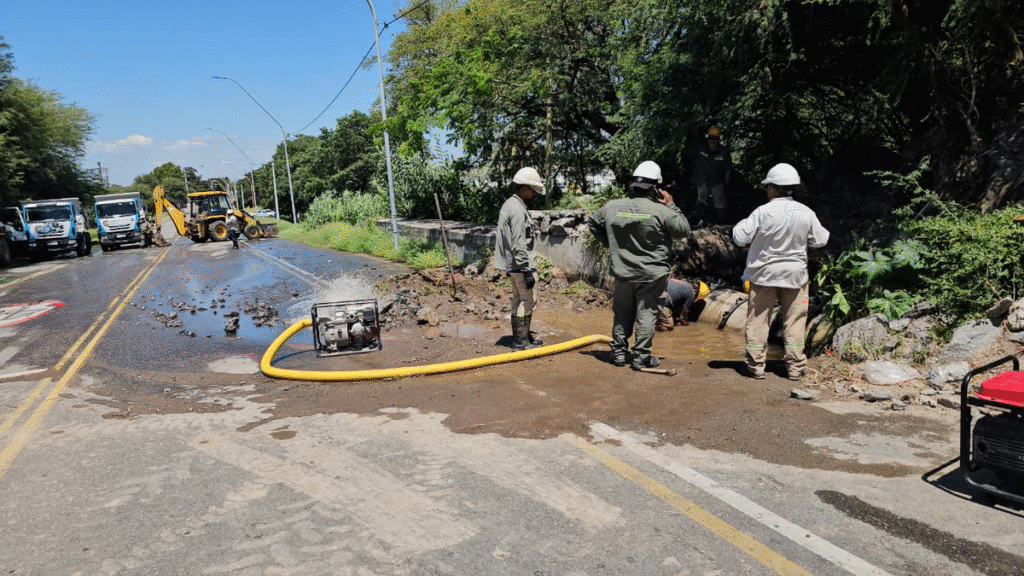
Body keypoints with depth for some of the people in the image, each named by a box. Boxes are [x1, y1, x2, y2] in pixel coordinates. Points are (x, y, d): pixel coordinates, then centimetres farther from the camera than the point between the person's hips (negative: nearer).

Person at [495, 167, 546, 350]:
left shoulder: (509, 205, 14)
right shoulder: (518, 210, -19)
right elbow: (519, 245, -23)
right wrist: (527, 271, -21)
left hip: (513, 265, 11)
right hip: (521, 265, -11)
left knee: (518, 300, 16)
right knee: (528, 301, -3)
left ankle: (521, 337, 26)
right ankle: (521, 341, 2)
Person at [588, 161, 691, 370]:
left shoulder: (612, 207, -1)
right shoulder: (661, 211, -14)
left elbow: (593, 222, 13)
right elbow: (684, 230, -3)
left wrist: (609, 243, 19)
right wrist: (672, 206, 3)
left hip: (622, 273, 4)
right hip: (652, 275, -3)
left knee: (622, 313, 16)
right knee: (646, 314, 5)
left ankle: (618, 352, 23)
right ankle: (641, 357, 8)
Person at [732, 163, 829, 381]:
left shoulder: (762, 212, -15)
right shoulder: (806, 213, -5)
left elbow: (740, 238, -12)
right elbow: (820, 240, 7)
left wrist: (742, 224, 7)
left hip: (764, 273, -2)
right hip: (795, 274, 2)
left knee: (758, 320, 7)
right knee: (794, 321, 10)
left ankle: (756, 365, 10)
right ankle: (795, 366, 14)